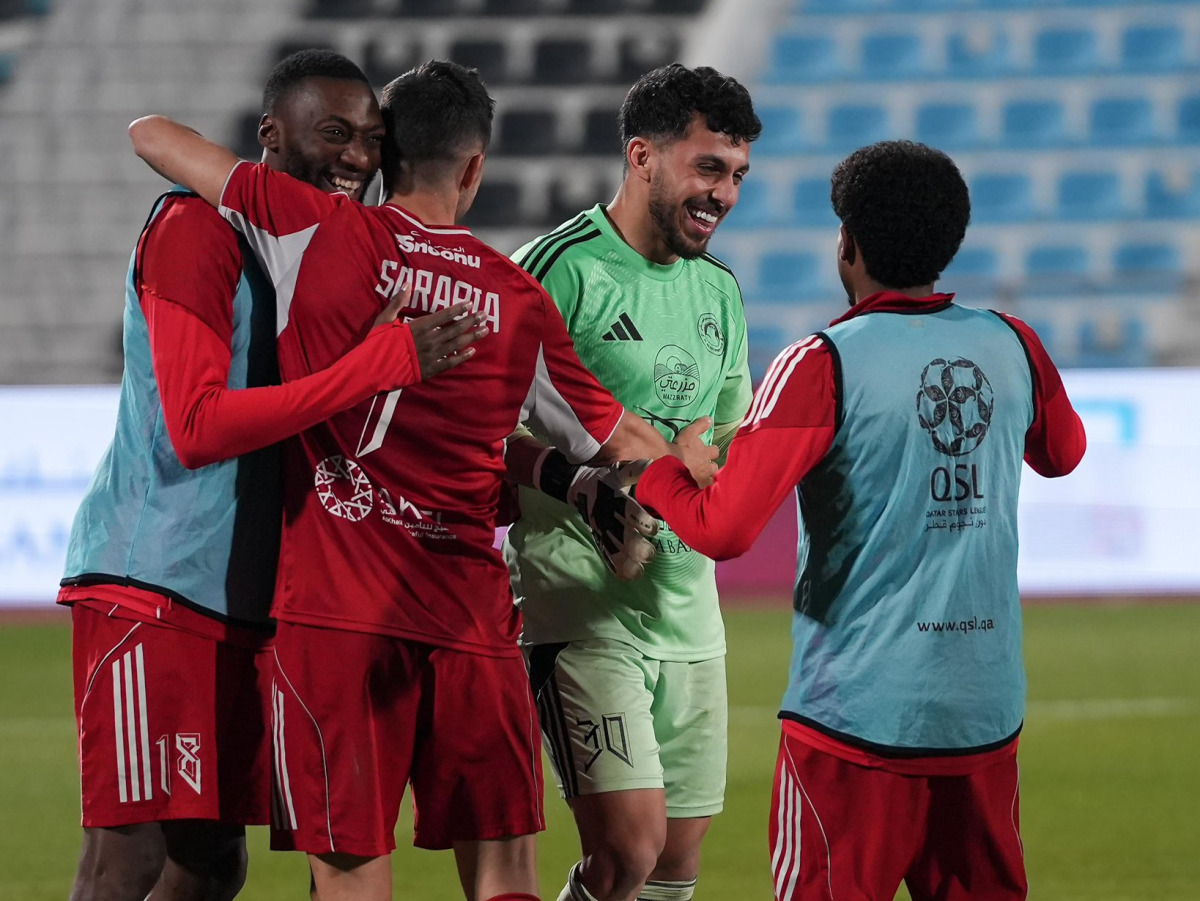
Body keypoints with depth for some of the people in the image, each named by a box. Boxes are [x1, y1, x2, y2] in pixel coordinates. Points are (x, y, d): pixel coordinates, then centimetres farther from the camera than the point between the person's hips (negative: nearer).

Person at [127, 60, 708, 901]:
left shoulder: (318, 231, -3)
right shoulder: (520, 299, 6)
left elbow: (152, 135, 5)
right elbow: (620, 440, 18)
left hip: (334, 605, -2)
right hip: (469, 610, 2)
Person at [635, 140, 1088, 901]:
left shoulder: (824, 367, -12)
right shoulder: (1012, 347, 4)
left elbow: (723, 529, -15)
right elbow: (1063, 453, 26)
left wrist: (650, 473, 3)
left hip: (858, 713, -5)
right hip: (987, 712, 5)